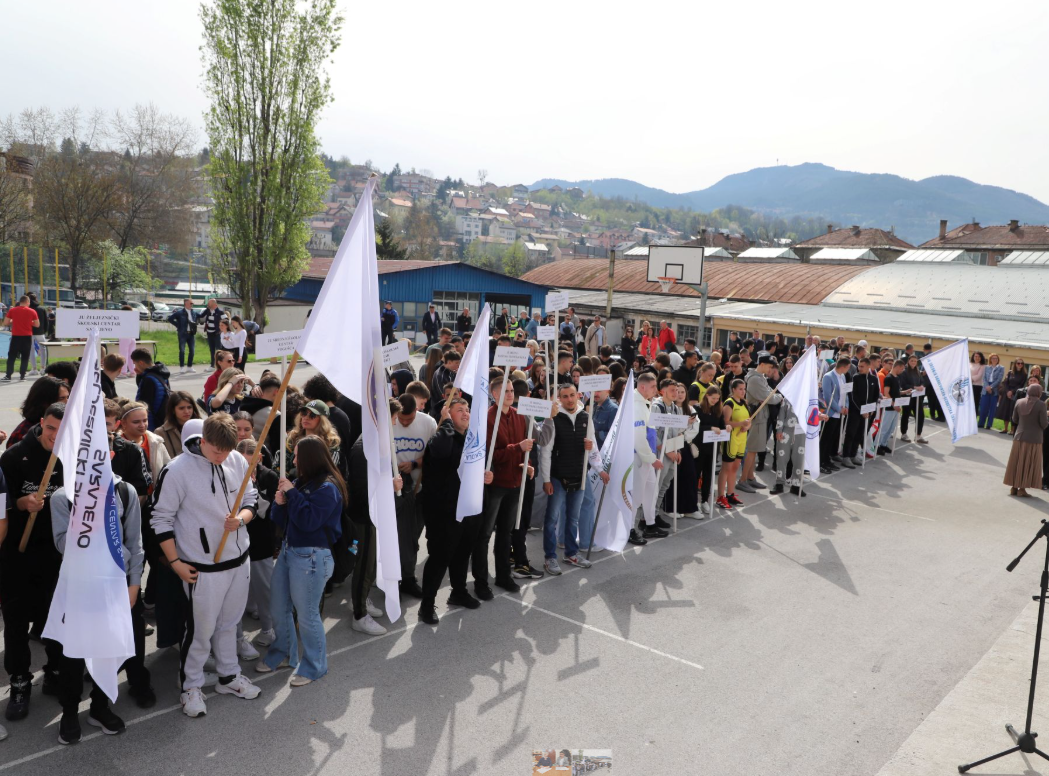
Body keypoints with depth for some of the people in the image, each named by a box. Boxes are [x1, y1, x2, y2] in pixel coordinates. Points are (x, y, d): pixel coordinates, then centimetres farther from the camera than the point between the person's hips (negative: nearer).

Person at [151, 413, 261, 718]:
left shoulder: (238, 461, -3)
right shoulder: (178, 470, -17)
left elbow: (251, 498, 9)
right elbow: (161, 518, -10)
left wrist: (241, 518, -13)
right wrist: (175, 561, -10)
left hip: (238, 559, 5)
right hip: (202, 567, -5)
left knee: (229, 622, 20)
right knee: (201, 629, 5)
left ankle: (228, 676, 38)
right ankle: (191, 686, 26)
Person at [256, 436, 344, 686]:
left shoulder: (327, 487, -15)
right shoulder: (300, 482, 7)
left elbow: (308, 521, -23)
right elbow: (281, 521, 11)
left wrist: (292, 493, -17)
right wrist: (279, 503, -8)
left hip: (311, 557, -8)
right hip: (288, 550, 9)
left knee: (306, 614, 3)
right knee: (279, 607, 19)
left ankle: (314, 666, 22)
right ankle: (283, 654, 40)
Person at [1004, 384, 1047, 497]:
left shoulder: (1019, 402, -2)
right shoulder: (1041, 404, -14)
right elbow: (1044, 424, -13)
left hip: (1019, 437, 4)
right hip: (1034, 439, -4)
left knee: (1016, 463, 12)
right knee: (1028, 464, 5)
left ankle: (1014, 487, 16)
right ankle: (1022, 489, 6)